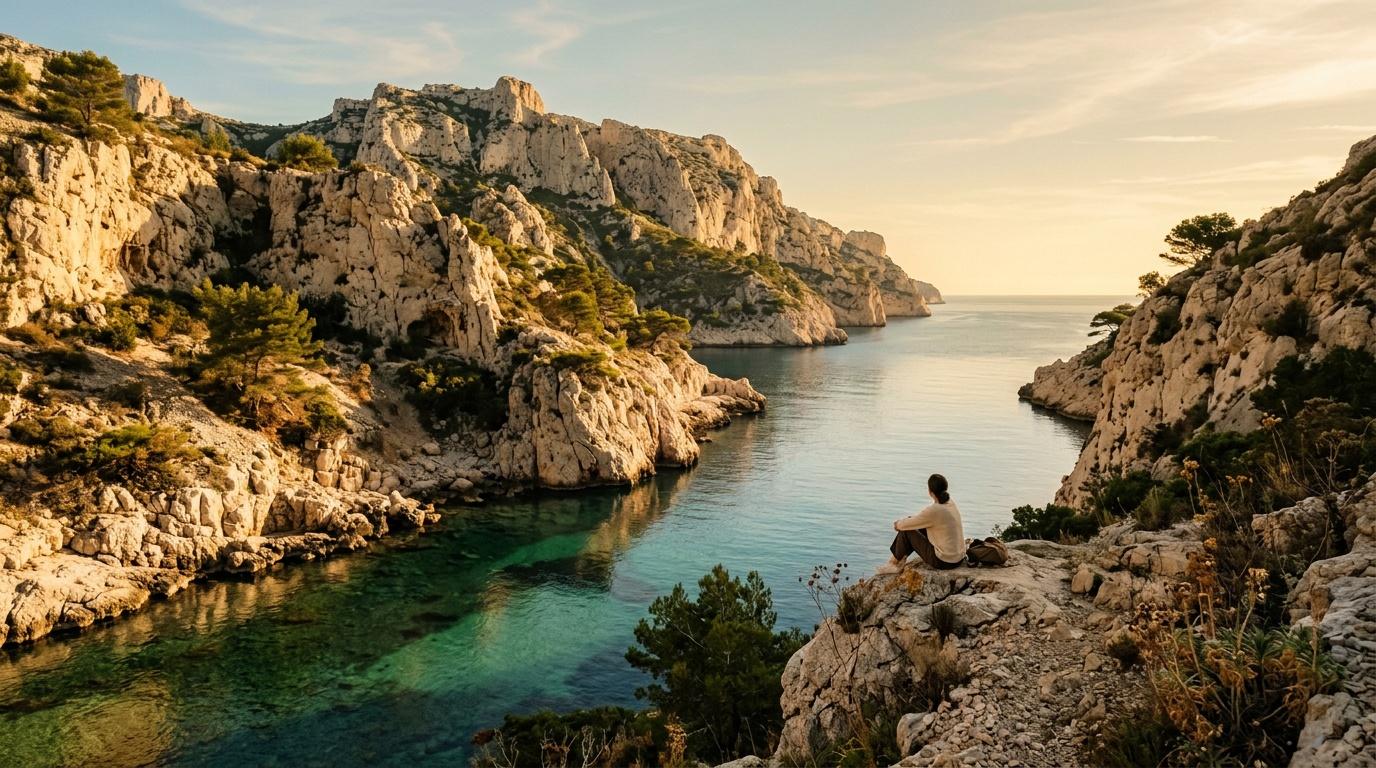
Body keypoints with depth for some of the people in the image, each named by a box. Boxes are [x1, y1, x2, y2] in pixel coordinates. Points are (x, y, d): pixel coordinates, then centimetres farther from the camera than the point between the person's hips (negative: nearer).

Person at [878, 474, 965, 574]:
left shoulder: (934, 510, -24)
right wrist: (902, 522, 15)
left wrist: (898, 524, 11)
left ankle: (895, 563, 24)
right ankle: (896, 559, 28)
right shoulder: (950, 503, 2)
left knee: (906, 531, 2)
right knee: (916, 527, 19)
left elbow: (905, 525, -11)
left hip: (943, 561, -8)